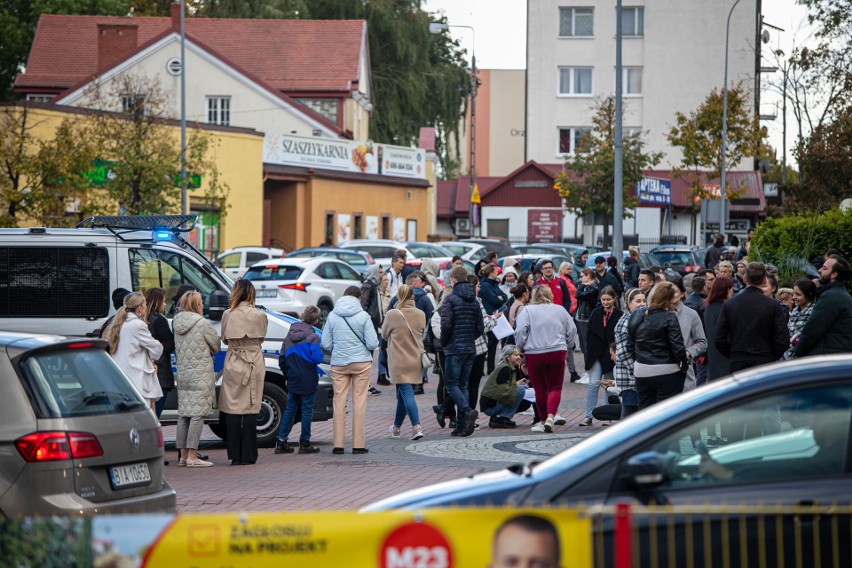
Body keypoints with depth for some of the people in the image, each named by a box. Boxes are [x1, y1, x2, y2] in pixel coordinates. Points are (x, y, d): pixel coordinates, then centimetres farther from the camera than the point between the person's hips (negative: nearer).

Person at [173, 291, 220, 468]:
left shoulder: (178, 323, 8)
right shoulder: (202, 323, -11)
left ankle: (183, 455, 14)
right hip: (200, 375, -7)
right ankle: (192, 457, -11)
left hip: (182, 374, 7)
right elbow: (216, 346, -1)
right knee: (197, 414, -7)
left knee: (183, 415, 10)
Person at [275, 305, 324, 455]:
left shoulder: (290, 334, 8)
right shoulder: (312, 336, -12)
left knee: (290, 409, 12)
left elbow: (282, 358, 11)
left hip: (292, 380, 5)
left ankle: (281, 441, 7)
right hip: (308, 380, -5)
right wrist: (320, 351, 3)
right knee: (307, 410, 2)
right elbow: (317, 358, -19)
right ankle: (304, 443, 3)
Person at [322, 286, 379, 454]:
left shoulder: (332, 316, 0)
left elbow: (326, 344, 1)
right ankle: (358, 444, 3)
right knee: (359, 401, 4)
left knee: (339, 401, 6)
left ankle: (338, 444, 3)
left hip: (339, 364, 2)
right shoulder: (363, 316, -6)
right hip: (361, 362, -2)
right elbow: (372, 343, -8)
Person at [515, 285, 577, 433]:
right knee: (555, 388, 4)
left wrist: (520, 346, 5)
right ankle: (550, 417, -17)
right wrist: (565, 344, 25)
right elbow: (572, 330, 9)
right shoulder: (559, 310, 7)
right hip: (557, 353, 1)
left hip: (534, 354, -1)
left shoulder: (527, 310, -1)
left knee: (540, 389, 10)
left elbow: (520, 331, -11)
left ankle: (544, 420, 17)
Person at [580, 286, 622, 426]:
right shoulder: (596, 313, 3)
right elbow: (589, 333, 9)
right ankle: (588, 417, -2)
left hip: (610, 355, -2)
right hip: (596, 355, 2)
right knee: (593, 385, -3)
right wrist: (589, 351, 1)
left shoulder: (620, 315, -7)